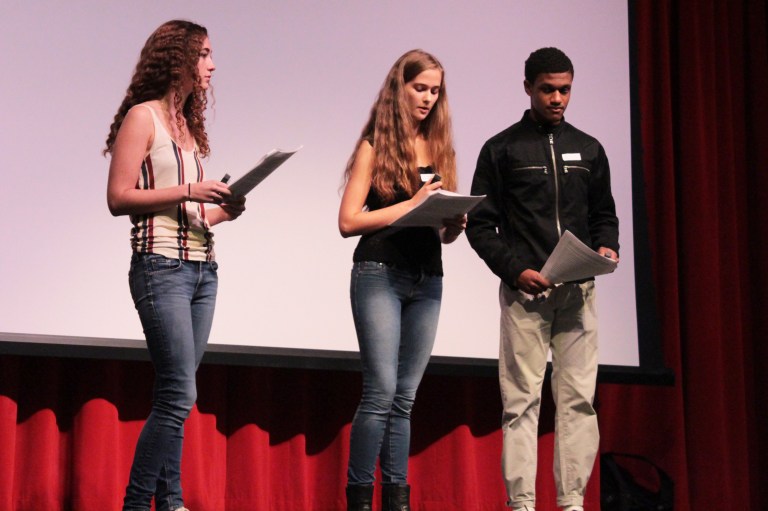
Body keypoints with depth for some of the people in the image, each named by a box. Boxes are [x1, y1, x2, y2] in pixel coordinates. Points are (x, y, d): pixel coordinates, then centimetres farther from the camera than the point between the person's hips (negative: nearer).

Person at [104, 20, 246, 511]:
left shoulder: (189, 124, 18)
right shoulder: (143, 117, -4)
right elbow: (119, 197, -11)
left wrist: (224, 209, 2)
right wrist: (188, 192, -16)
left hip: (203, 267, 8)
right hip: (162, 266, -8)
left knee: (175, 394, 6)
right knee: (179, 395, -13)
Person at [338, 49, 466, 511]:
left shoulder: (440, 148, 14)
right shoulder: (375, 147, 1)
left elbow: (445, 232, 15)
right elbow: (349, 221, -7)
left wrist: (454, 222, -8)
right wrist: (412, 204, -15)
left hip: (427, 281, 5)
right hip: (380, 275, -5)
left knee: (405, 398, 6)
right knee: (382, 392, -12)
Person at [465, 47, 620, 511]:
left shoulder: (589, 150, 15)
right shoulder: (501, 150, 4)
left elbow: (603, 214, 20)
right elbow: (480, 224, 1)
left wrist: (607, 247, -2)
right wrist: (515, 270, -12)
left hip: (578, 292, 3)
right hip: (524, 291, -3)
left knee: (578, 399, 0)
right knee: (521, 400, -5)